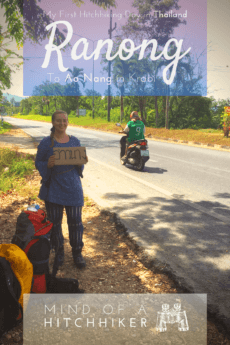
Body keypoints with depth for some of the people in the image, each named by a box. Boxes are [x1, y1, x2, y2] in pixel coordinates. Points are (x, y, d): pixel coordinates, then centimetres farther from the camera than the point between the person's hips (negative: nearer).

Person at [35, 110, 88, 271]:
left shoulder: (75, 141, 5)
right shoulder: (46, 142, -2)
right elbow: (38, 163, 1)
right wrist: (48, 164, -20)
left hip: (73, 188, 1)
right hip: (53, 189, -1)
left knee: (76, 221, 4)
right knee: (55, 222, 9)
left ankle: (77, 252, 24)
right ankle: (59, 252, 28)